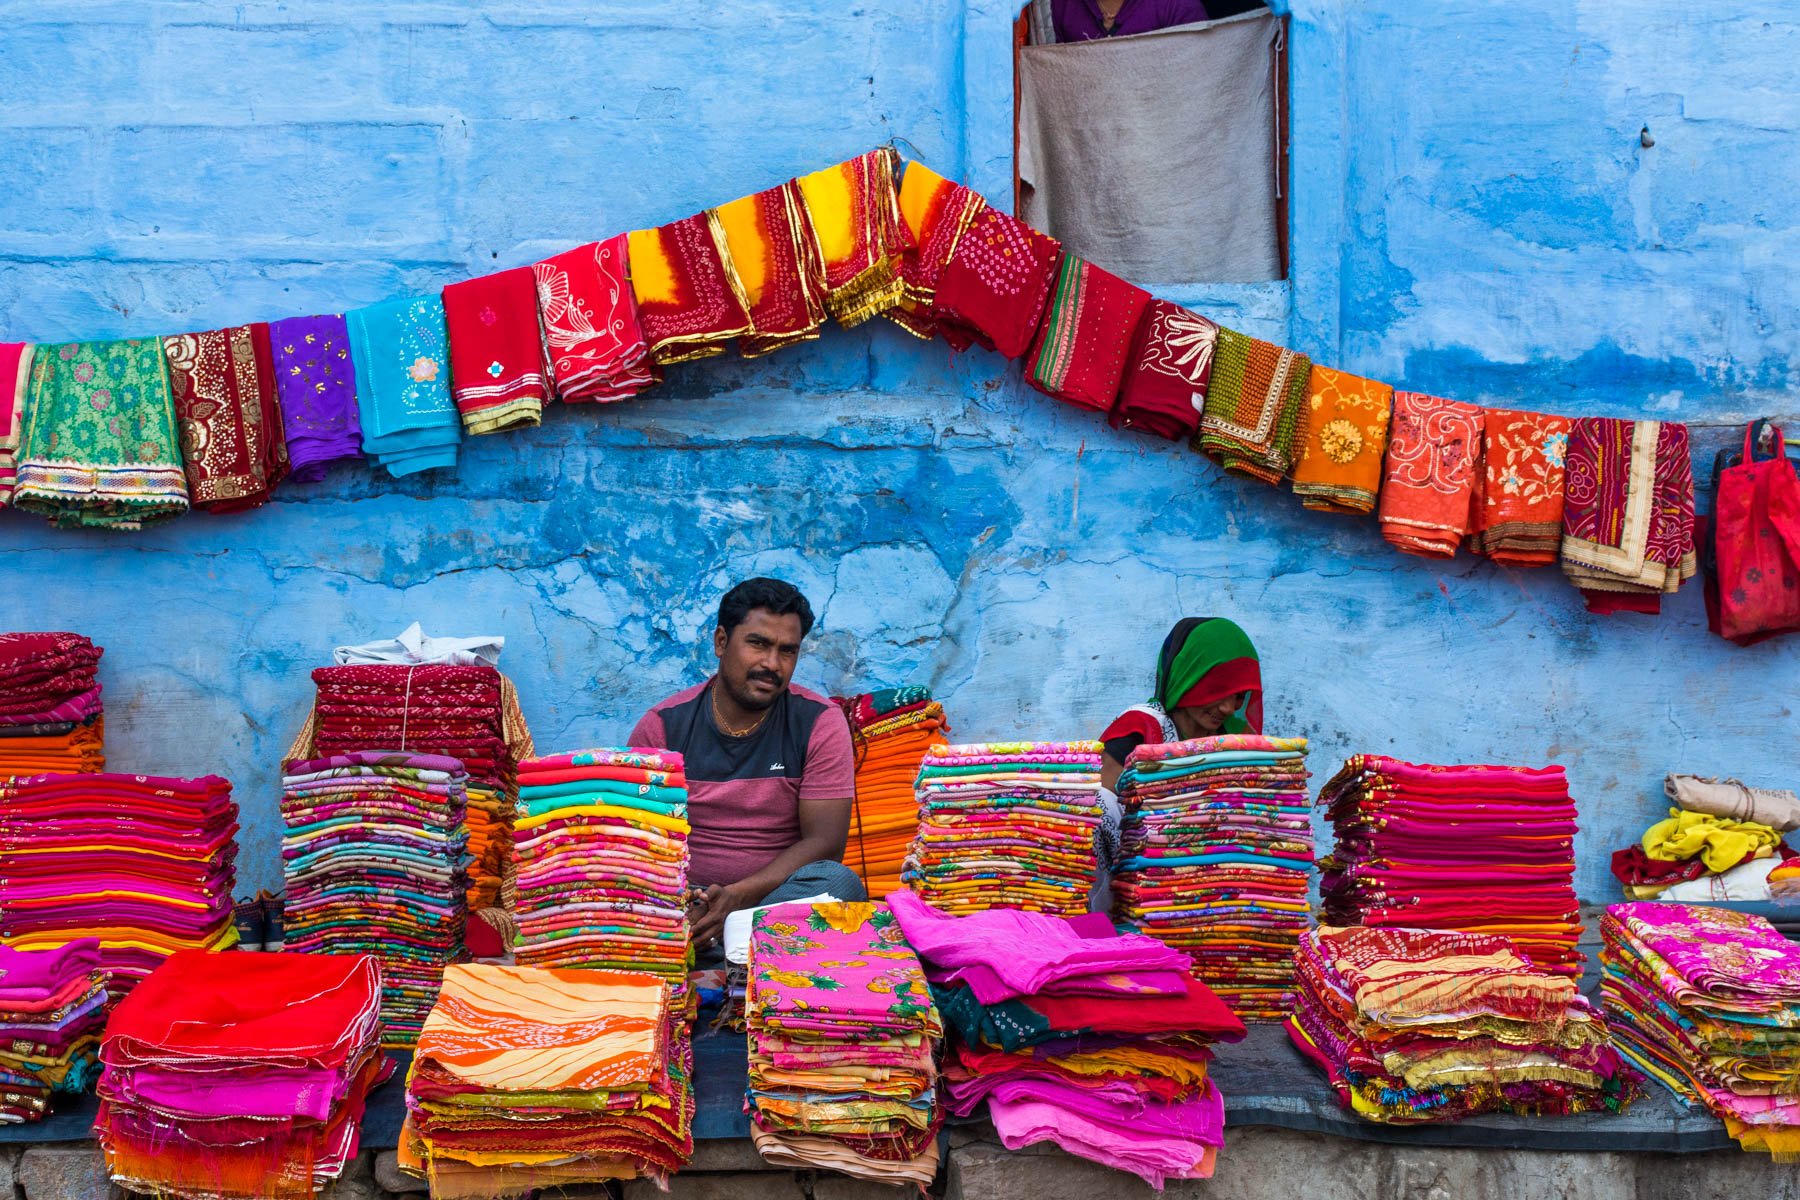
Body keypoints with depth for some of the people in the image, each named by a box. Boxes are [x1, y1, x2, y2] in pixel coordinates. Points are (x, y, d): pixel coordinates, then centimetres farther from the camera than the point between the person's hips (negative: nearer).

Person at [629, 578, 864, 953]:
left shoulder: (820, 722, 0)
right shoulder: (661, 726, 3)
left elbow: (824, 842, -7)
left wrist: (740, 896, -22)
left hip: (775, 895, 1)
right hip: (684, 899, 0)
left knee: (839, 881, -33)